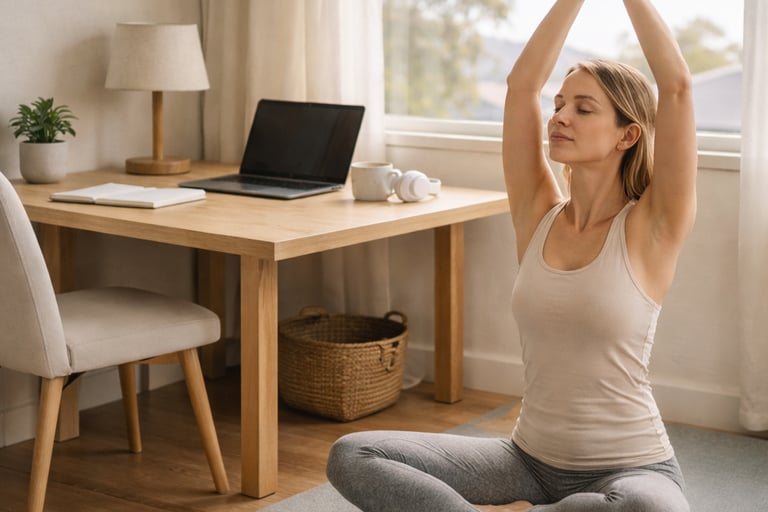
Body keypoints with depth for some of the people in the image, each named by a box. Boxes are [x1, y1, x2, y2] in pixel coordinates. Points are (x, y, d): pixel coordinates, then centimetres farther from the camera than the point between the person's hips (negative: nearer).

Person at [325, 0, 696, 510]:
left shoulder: (648, 230, -8)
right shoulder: (539, 216, 4)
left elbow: (676, 85, -17)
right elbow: (522, 83, -2)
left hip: (632, 468, -3)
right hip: (531, 461, 4)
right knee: (351, 455, -13)